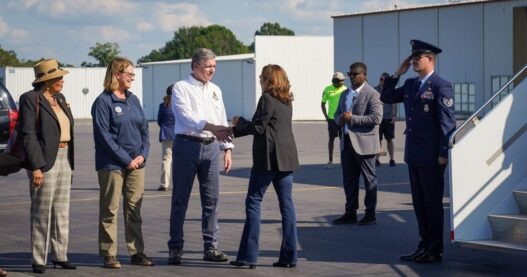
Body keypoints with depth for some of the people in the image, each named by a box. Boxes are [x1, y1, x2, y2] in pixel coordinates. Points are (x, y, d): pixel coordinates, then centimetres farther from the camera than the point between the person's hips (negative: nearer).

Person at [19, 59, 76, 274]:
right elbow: (28, 135, -14)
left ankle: (60, 255, 16)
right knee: (42, 212, -3)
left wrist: (71, 162, 12)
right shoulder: (30, 99, -9)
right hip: (45, 160, -8)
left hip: (65, 158, 8)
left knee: (62, 210, 10)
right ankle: (38, 260, 3)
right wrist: (36, 167, -19)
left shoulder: (60, 99, 15)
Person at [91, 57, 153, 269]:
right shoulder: (103, 101, -7)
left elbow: (144, 129, 14)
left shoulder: (133, 100, 13)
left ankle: (137, 252, 14)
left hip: (136, 164, 6)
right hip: (112, 164, -6)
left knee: (134, 209, 9)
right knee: (110, 210, -1)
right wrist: (126, 159, -14)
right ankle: (109, 255, 3)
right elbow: (104, 136, -12)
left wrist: (143, 155, -3)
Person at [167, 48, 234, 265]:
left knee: (211, 199, 5)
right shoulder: (181, 88, -3)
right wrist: (211, 127, -31)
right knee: (180, 199, 0)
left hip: (210, 147, 5)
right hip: (187, 144, -5)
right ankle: (175, 248, 4)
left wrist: (227, 148, 10)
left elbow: (222, 121, 19)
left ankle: (210, 247, 11)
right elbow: (187, 117, -18)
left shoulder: (215, 90, 16)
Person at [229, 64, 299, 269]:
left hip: (269, 157, -8)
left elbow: (258, 127, -12)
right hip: (286, 158, 8)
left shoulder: (267, 99, -9)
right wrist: (236, 130, 24)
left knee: (253, 202, -2)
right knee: (286, 204, 6)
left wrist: (239, 122, 7)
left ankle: (248, 256, -4)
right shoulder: (287, 101, 16)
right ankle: (289, 256, 5)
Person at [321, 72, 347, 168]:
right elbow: (323, 104, 6)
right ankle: (330, 161, 12)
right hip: (332, 118, -1)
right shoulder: (328, 90, -1)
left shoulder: (345, 89, 1)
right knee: (331, 139, 5)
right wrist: (326, 116, -2)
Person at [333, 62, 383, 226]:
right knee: (349, 180, 11)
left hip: (364, 143, -8)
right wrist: (339, 119, -2)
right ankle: (350, 213, 19)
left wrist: (352, 118, -21)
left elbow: (377, 118, -19)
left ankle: (370, 214, 10)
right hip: (347, 143, 8)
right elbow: (337, 113, 23)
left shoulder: (372, 94, -10)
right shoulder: (345, 94, 16)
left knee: (369, 179, 3)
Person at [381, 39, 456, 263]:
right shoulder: (410, 84, 12)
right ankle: (424, 246, 21)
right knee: (419, 202, 12)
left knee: (433, 203, 1)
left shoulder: (441, 86, -11)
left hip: (432, 156, -8)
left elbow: (447, 122, -14)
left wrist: (444, 153, -17)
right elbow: (386, 98, 18)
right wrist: (397, 73, 7)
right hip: (414, 154, 8)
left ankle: (434, 251, 9)